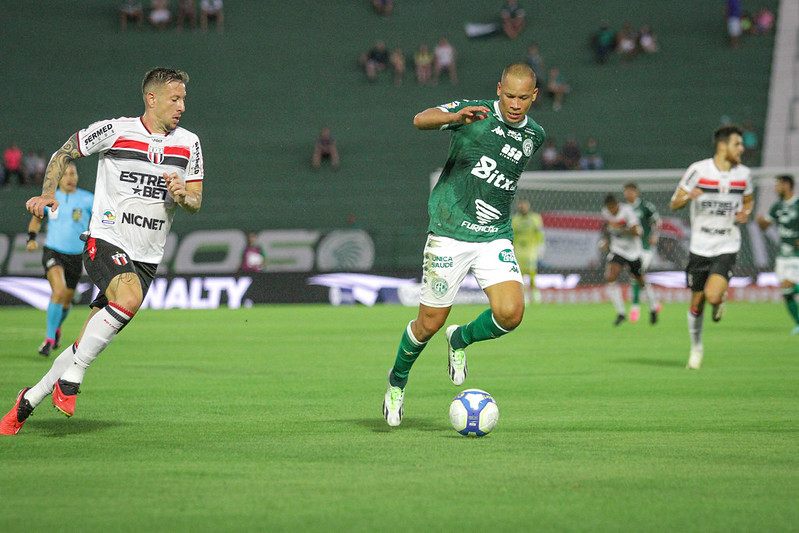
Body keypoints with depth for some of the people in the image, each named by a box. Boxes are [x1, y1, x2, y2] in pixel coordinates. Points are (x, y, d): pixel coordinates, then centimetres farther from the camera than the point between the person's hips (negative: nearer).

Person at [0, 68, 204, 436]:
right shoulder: (114, 131, -5)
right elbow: (63, 154, 9)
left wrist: (182, 195, -12)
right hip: (105, 241, -4)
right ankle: (70, 380, -22)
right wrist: (47, 194, -6)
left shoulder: (188, 144, 7)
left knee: (88, 344, 3)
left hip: (146, 257, 4)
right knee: (129, 297, -34)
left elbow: (196, 201, 11)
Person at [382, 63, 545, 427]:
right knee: (430, 323, 1)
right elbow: (420, 120, -24)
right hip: (449, 234, -3)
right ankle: (398, 380, 30)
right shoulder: (473, 113, -7)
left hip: (495, 238, 4)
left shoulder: (534, 136, 8)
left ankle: (461, 340, 14)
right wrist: (456, 117, -43)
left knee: (510, 312, -18)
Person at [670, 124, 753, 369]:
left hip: (727, 248, 0)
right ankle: (696, 347, 29)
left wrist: (745, 213, -3)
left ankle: (720, 302, 14)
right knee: (696, 303, 7)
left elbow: (748, 200, 21)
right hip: (699, 246, 0)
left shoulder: (744, 173, 2)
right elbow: (674, 204, -2)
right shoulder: (698, 170, -7)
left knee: (713, 296, -22)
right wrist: (688, 196, -25)